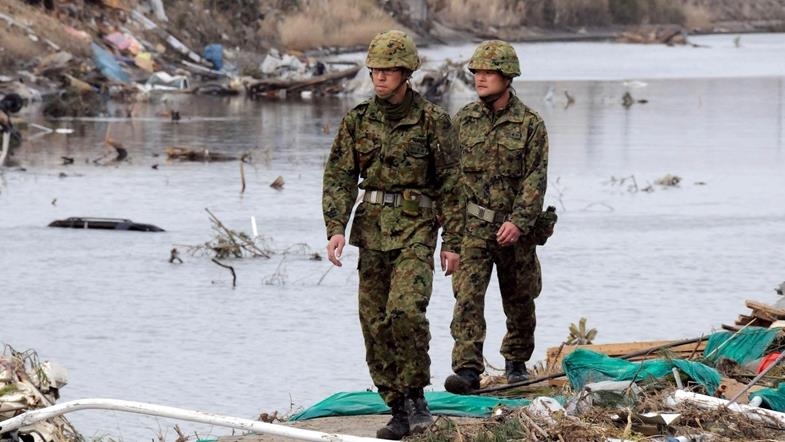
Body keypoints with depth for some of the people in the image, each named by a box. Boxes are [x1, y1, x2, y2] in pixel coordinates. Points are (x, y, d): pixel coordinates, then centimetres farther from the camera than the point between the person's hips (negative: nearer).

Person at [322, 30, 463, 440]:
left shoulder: (432, 120, -3)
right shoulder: (358, 120, 7)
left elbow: (451, 184, -1)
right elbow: (339, 176, 6)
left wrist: (452, 242, -2)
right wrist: (336, 228, -7)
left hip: (416, 229, -4)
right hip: (372, 229, 5)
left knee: (405, 310, -23)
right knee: (374, 323, 3)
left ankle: (416, 396, -7)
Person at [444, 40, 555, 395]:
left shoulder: (530, 124, -5)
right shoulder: (464, 120, 5)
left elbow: (536, 178, -10)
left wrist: (518, 221, -21)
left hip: (515, 229, -1)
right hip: (473, 226, 1)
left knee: (519, 300, 13)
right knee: (468, 296, -15)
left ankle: (516, 362, 34)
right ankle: (467, 369, -20)